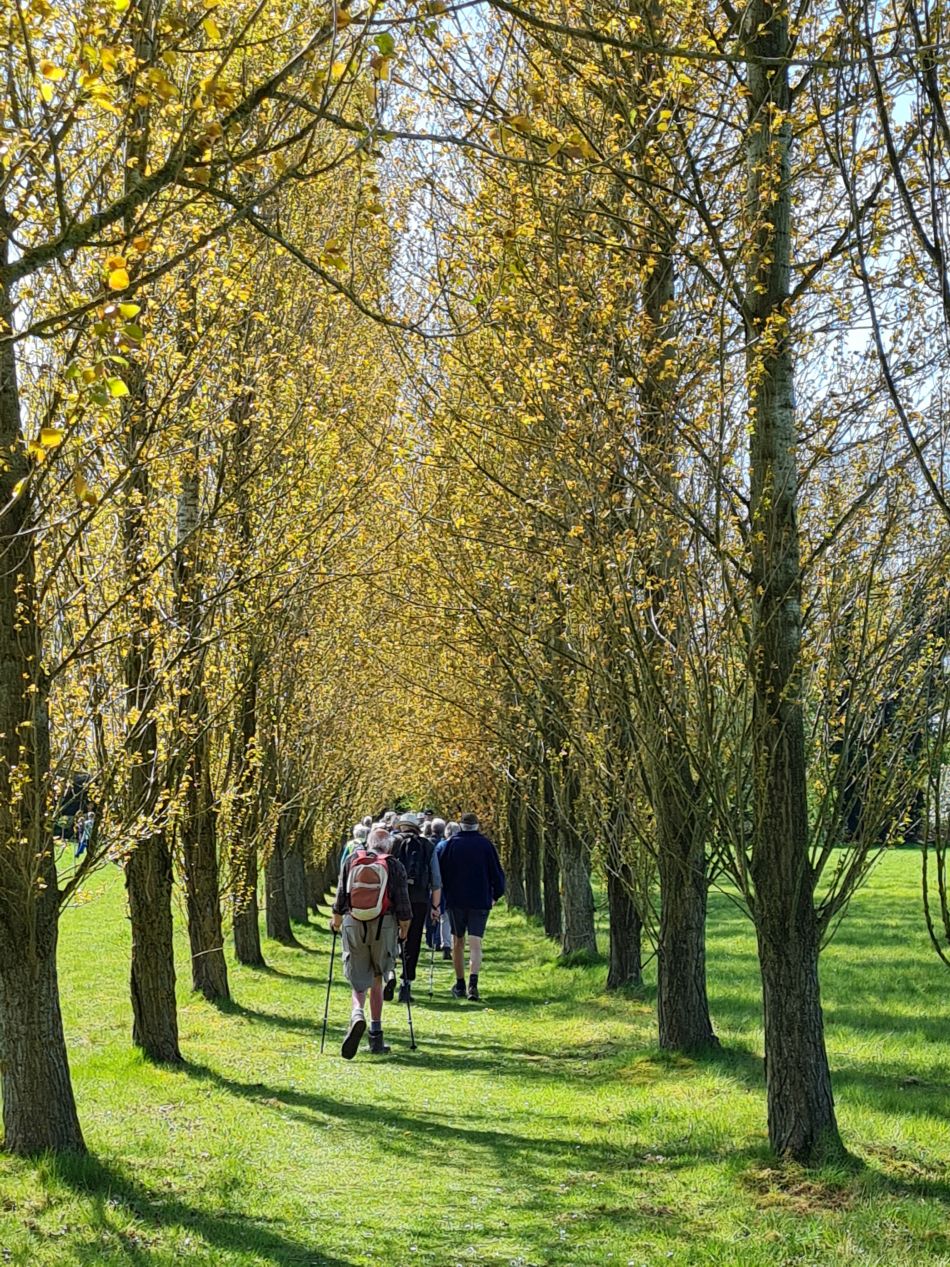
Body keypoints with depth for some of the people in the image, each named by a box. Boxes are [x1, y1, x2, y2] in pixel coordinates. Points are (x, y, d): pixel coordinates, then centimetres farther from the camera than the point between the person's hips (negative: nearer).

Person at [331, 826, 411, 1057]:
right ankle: (376, 1037, 14)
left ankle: (357, 1015, -25)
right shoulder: (395, 866, -1)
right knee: (376, 981, 15)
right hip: (384, 926, -1)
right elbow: (402, 904, -2)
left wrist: (337, 920, 22)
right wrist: (404, 930, 12)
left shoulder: (351, 861, 4)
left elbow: (341, 895, 6)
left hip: (354, 926, 1)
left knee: (358, 983, 7)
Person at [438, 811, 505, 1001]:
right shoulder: (486, 845, -1)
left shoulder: (451, 844, -1)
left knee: (458, 942, 15)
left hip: (455, 900, 1)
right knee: (475, 944, -4)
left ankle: (460, 984, 20)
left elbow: (441, 872, 2)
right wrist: (496, 894, 16)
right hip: (480, 900, -1)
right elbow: (497, 873, 1)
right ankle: (473, 982, -24)